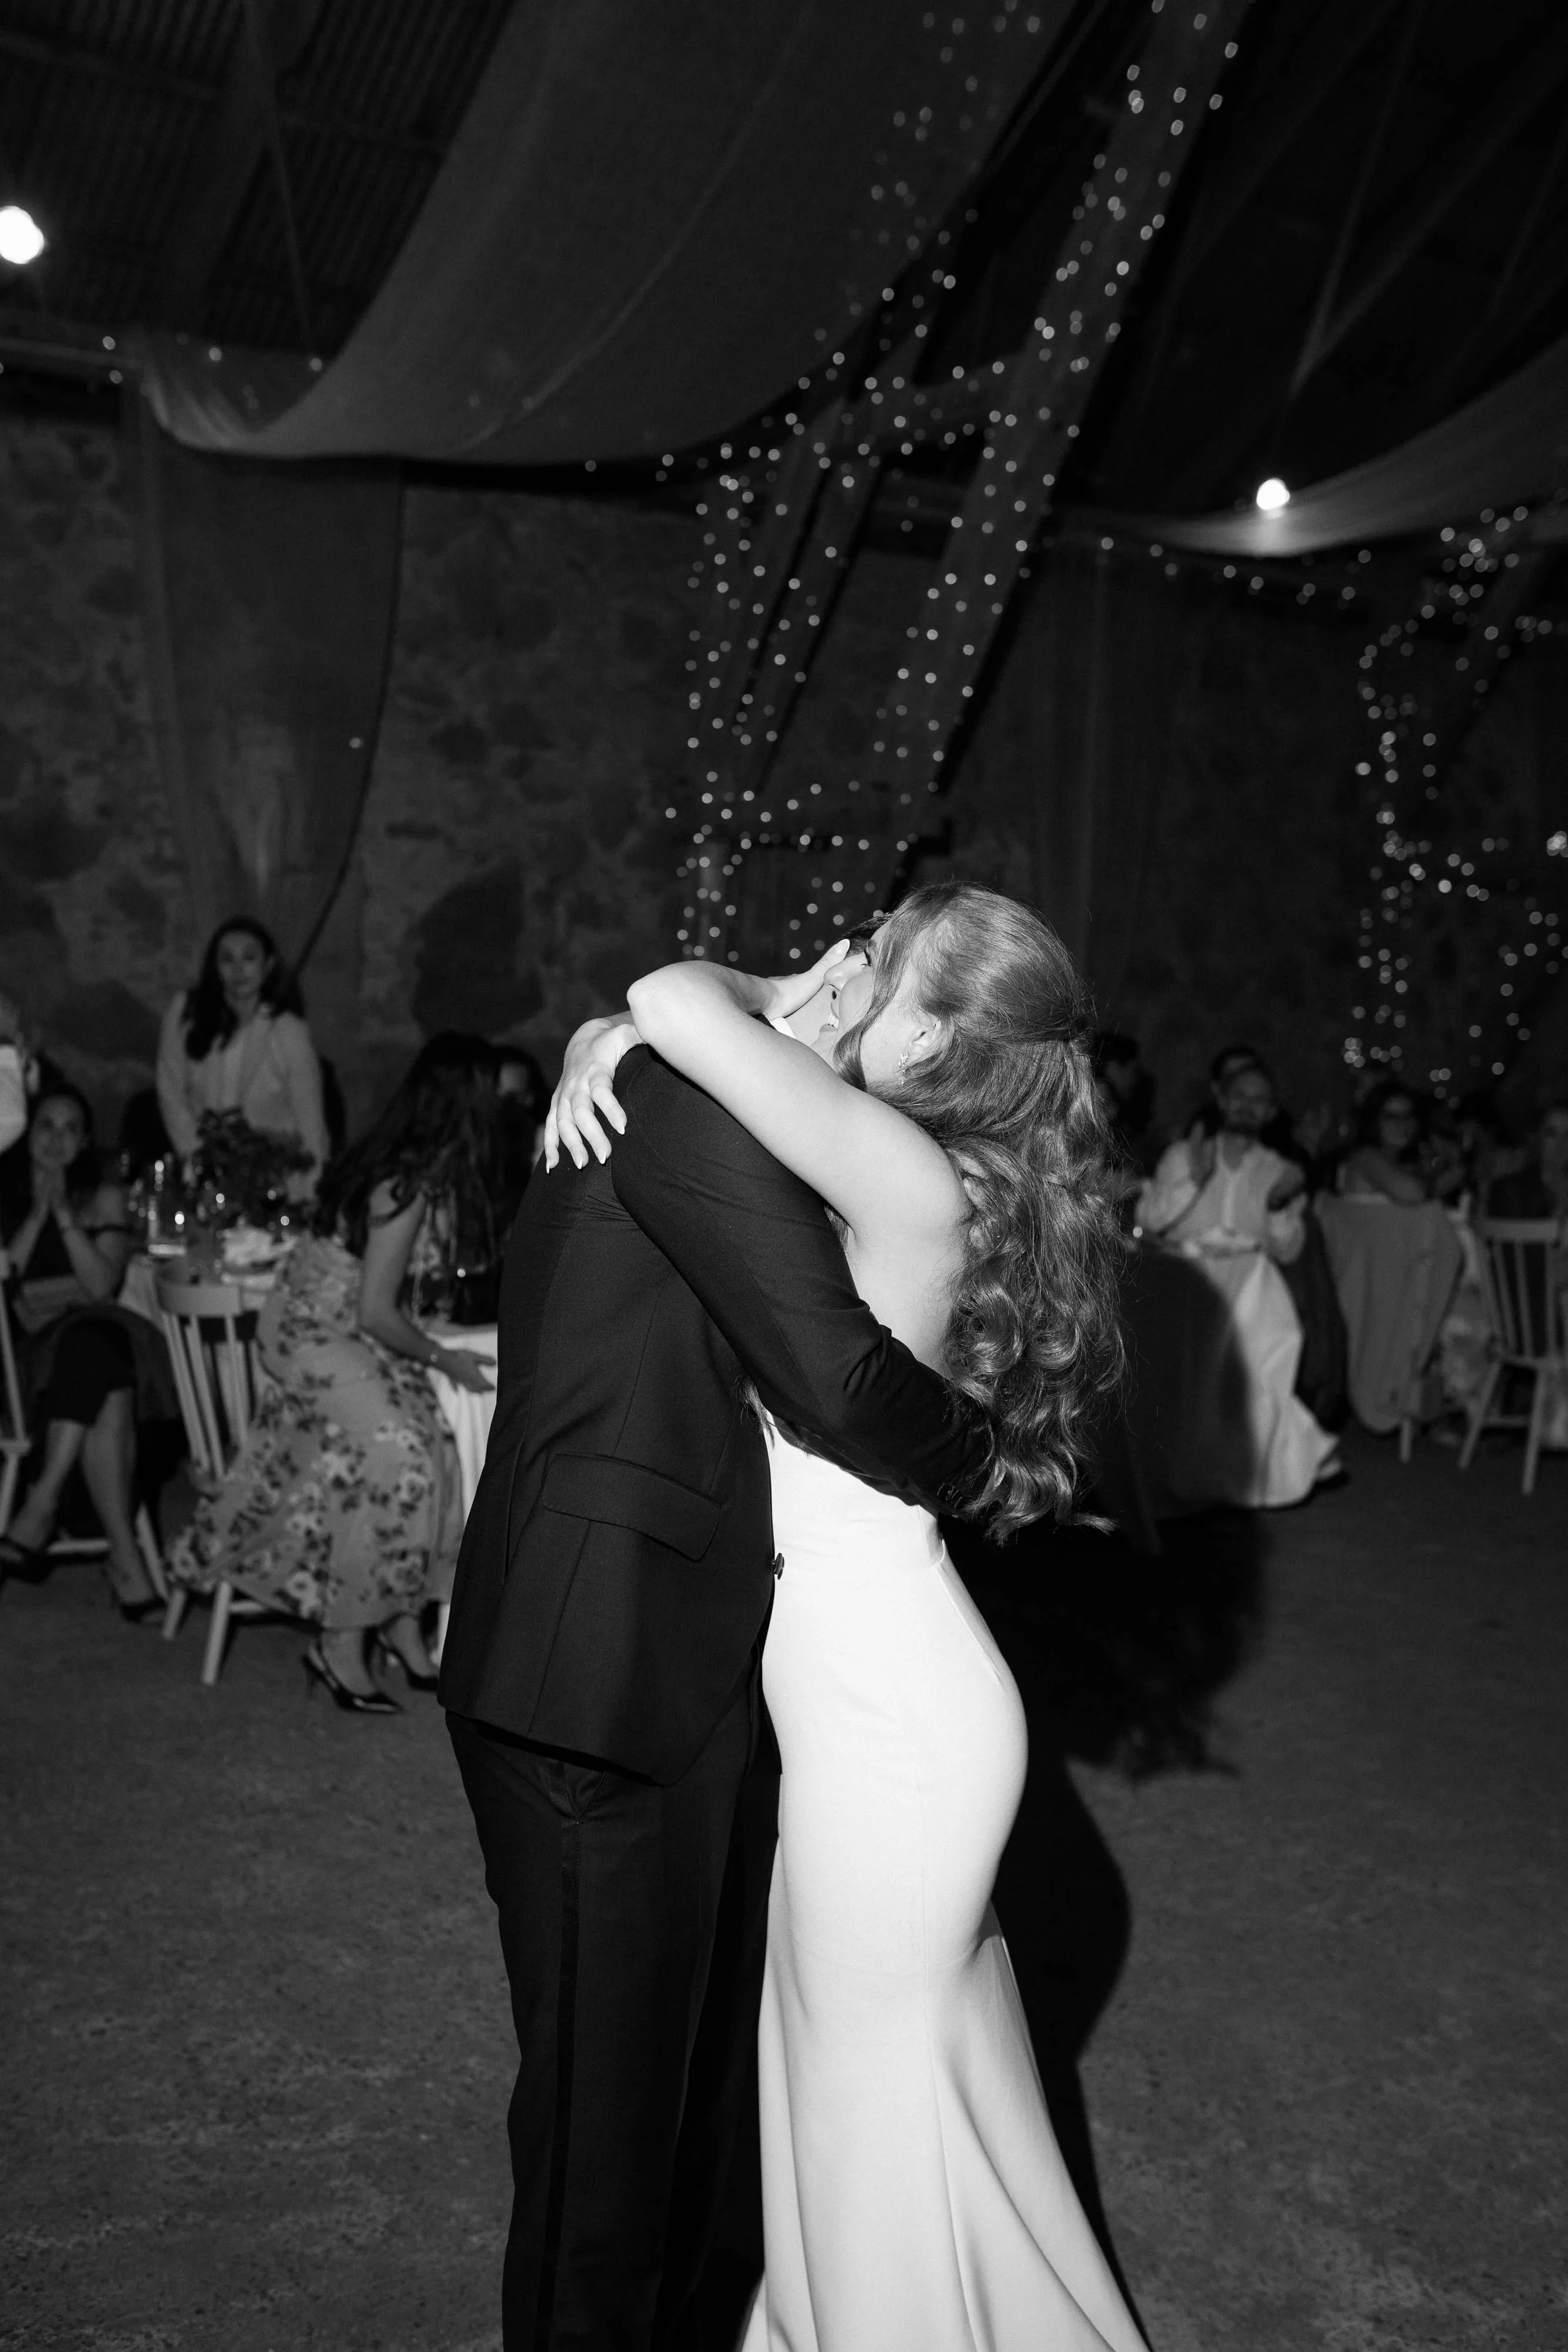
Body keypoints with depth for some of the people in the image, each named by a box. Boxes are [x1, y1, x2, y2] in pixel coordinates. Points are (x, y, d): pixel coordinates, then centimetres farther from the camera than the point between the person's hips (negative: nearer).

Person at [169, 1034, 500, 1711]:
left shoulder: (423, 1173, 2)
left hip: (357, 1337, 8)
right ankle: (340, 1645, -10)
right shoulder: (408, 1188, -25)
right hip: (315, 1336, -8)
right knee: (397, 1463, -21)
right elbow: (376, 1314, -22)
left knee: (437, 1454, -7)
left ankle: (401, 1624, 1)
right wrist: (444, 1360, -10)